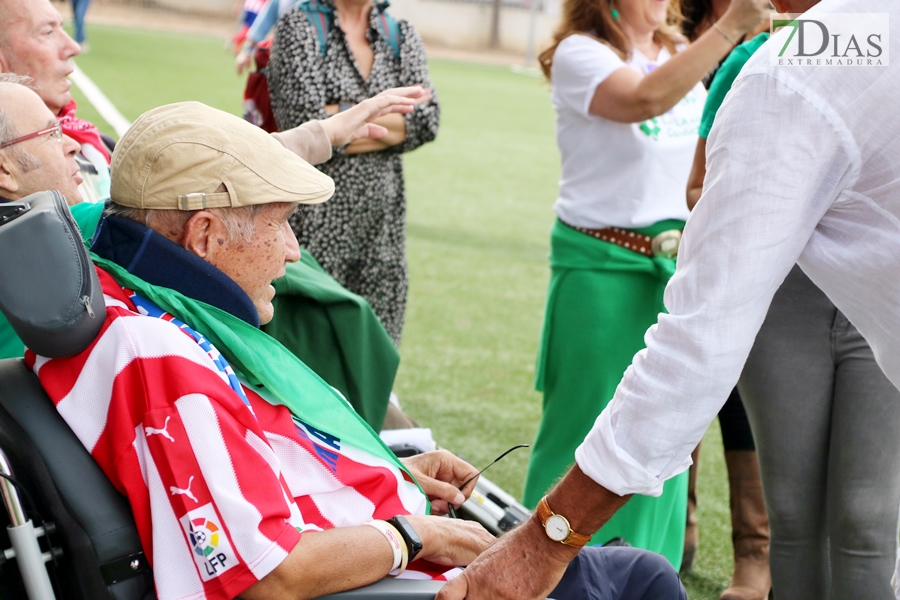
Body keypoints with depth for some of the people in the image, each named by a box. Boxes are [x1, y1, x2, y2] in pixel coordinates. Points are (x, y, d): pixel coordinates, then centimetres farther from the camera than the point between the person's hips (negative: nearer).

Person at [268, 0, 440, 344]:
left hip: (383, 225, 5)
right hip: (317, 222, -4)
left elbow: (426, 122, -2)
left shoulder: (403, 36, 13)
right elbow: (306, 122, -15)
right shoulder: (298, 28, -1)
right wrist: (394, 110, -5)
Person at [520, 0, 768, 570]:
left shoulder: (681, 55, 11)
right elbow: (645, 100, -30)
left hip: (677, 262, 6)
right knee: (586, 426, 1)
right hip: (602, 267, -6)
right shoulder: (580, 53, -10)